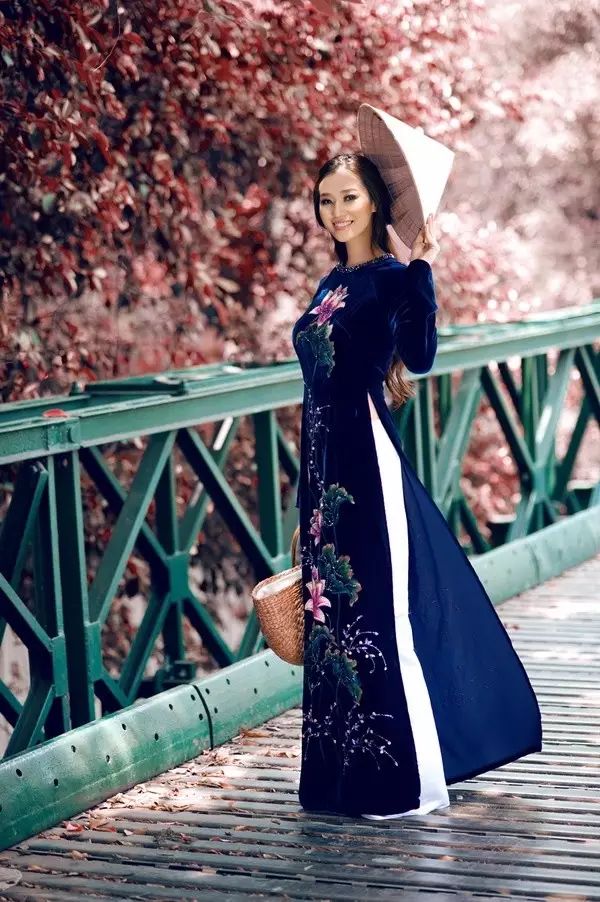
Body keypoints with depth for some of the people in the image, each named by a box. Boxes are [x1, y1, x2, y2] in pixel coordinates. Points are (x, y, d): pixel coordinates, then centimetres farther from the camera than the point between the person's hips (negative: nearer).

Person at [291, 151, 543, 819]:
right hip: (324, 461, 8)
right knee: (334, 612, 12)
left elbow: (420, 356, -25)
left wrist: (421, 268, -31)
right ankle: (348, 772, 23)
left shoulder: (389, 279, -7)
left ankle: (407, 779, 2)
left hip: (365, 459, -8)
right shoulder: (333, 284, 15)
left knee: (376, 613, -6)